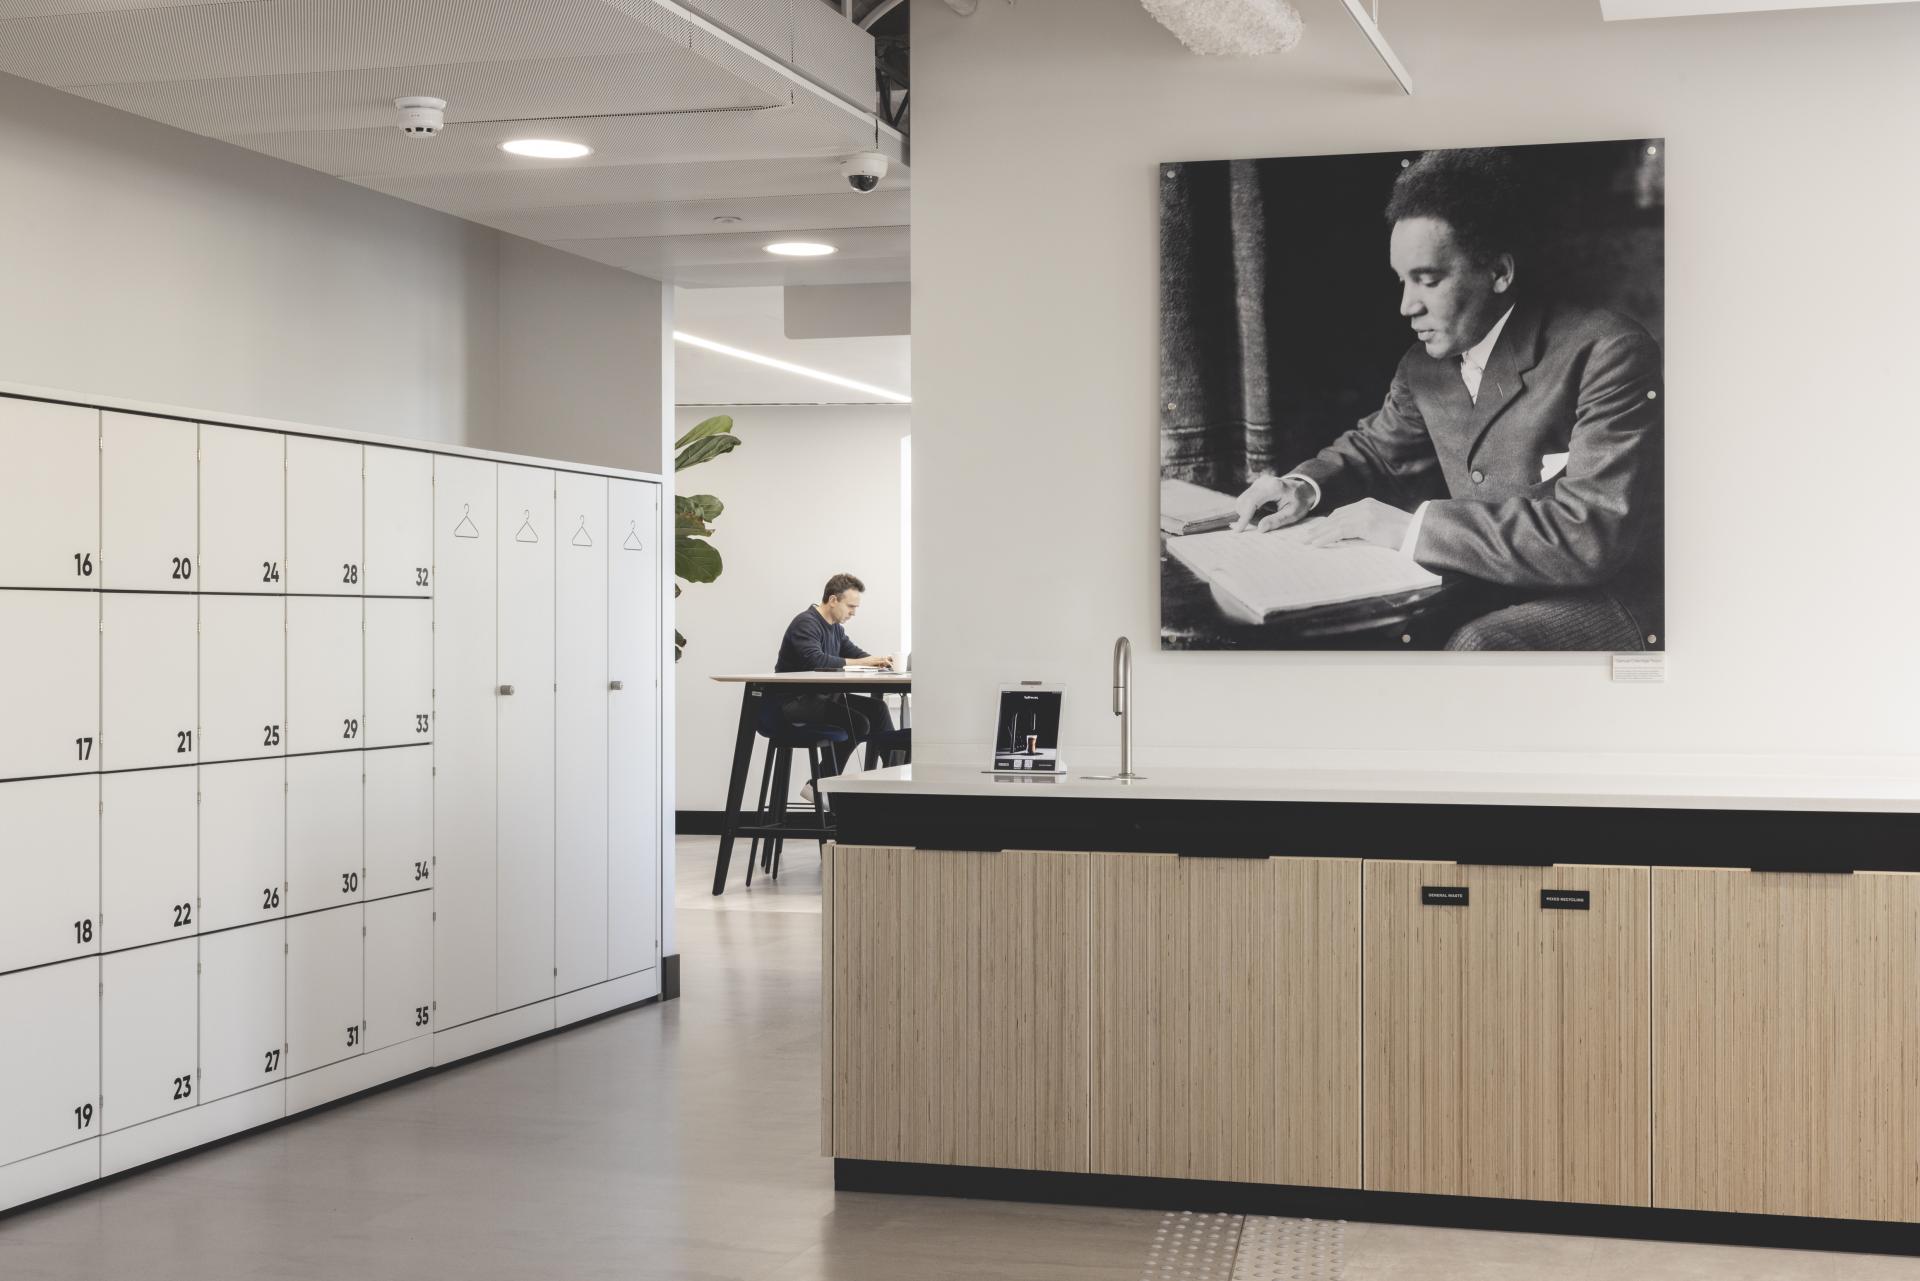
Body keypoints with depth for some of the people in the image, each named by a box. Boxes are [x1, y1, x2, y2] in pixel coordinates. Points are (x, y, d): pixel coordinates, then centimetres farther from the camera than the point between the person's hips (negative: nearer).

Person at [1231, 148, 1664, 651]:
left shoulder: (1606, 352, -18)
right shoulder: (1423, 368, 6)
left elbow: (1597, 532, -27)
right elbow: (1374, 448, 25)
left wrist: (1412, 526, -27)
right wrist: (1305, 486, 0)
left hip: (1610, 600, -7)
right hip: (1491, 597, 8)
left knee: (1477, 647, -36)